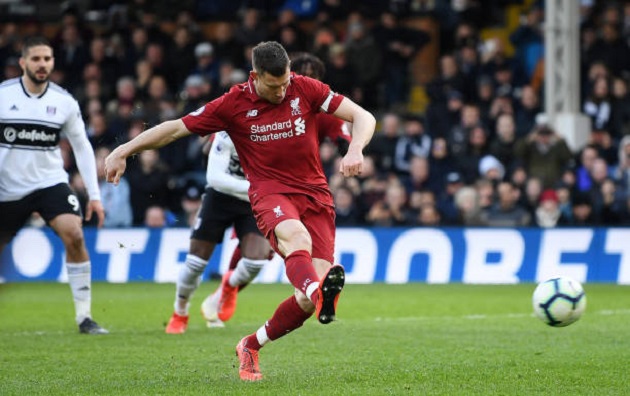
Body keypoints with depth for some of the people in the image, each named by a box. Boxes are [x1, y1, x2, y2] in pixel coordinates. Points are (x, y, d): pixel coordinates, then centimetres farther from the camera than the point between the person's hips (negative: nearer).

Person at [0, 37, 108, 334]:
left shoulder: (64, 101, -3)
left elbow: (82, 147, 5)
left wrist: (94, 194, -1)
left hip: (50, 182, 0)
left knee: (74, 235, -22)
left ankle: (84, 316, -16)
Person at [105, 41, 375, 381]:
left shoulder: (306, 89, 1)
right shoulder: (234, 104, -1)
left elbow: (363, 117, 1)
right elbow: (176, 128, 6)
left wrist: (355, 150, -20)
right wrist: (124, 151, 2)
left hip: (315, 193, 2)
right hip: (270, 191, -2)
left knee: (308, 299, -12)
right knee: (295, 235, -40)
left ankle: (251, 346, 11)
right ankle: (319, 290, -72)